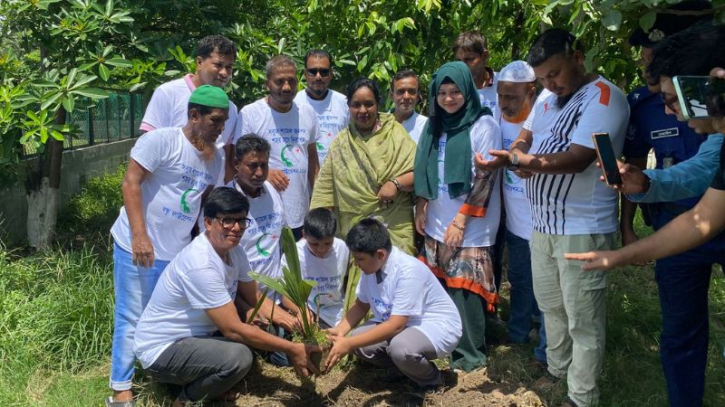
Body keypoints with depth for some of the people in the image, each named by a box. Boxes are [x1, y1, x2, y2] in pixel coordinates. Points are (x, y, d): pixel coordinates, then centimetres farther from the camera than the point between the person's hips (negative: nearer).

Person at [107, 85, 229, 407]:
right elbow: (130, 183, -16)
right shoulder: (161, 140, -13)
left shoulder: (214, 157, 9)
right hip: (138, 246, -6)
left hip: (178, 251, 6)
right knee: (132, 319, 2)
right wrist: (139, 235, -21)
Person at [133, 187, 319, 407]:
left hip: (196, 334, 9)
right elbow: (233, 330, -28)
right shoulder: (201, 264, -30)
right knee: (238, 356, -31)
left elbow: (256, 298, 8)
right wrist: (291, 349, -23)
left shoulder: (233, 250, -2)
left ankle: (198, 380, 12)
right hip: (161, 349, -9)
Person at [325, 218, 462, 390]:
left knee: (400, 347, -36)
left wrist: (349, 344, -34)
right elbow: (361, 306, 5)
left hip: (437, 326, -7)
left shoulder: (408, 271, -31)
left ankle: (430, 381, -4)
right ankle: (406, 367, 10)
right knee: (360, 341, -15)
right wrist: (340, 331, -14)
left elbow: (396, 325, -33)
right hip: (398, 322, 7)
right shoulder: (370, 266, -8)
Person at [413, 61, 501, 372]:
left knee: (464, 289, -4)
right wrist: (421, 208, 8)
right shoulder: (436, 125, 11)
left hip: (468, 229, -6)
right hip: (436, 224, 6)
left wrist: (461, 220, -15)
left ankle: (470, 353, 9)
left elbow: (486, 177, -12)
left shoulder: (483, 125, -8)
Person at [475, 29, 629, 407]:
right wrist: (518, 156, -9)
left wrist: (515, 160, -32)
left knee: (583, 320, 1)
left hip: (582, 228, -8)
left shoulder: (604, 97, -16)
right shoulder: (547, 98, 11)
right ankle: (555, 369, 39)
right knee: (551, 306, 21)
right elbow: (524, 139, 15)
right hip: (543, 223, 8)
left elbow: (577, 159, -25)